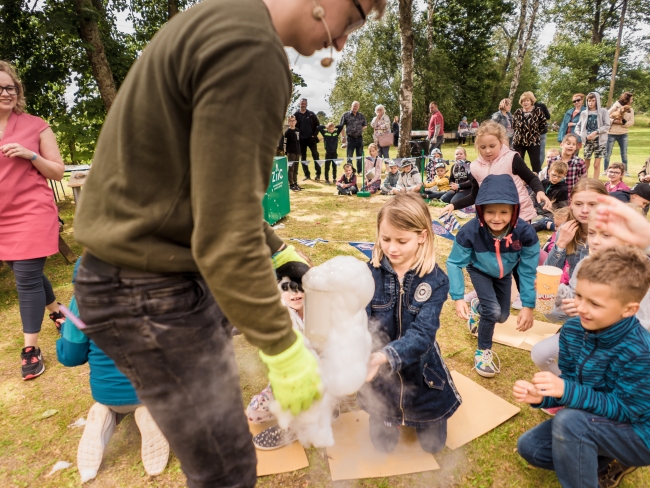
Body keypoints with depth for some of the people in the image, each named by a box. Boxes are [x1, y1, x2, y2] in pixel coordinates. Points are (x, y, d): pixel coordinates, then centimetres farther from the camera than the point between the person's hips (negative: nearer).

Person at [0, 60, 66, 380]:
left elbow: (58, 172, 0)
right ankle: (55, 311, 41)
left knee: (27, 278, -6)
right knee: (28, 275, 15)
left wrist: (30, 155, -15)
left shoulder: (36, 126, -1)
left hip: (32, 213, -4)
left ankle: (30, 349, 4)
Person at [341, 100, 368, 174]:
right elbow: (341, 126, 1)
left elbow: (365, 125, 17)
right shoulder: (346, 115, -1)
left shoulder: (361, 116, 8)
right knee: (349, 156, 3)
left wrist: (360, 130, -1)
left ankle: (360, 171, 17)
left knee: (359, 155, 9)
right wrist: (344, 136, -3)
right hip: (350, 138, -3)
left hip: (359, 138, 3)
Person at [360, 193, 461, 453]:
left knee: (432, 444, 17)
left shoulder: (435, 280, -20)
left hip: (421, 374, -1)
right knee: (383, 444, 15)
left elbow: (421, 334, -30)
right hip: (380, 377, 1)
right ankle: (393, 418, 42)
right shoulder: (371, 273, -17)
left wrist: (385, 356, -47)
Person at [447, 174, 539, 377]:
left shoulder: (525, 233, -37)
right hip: (479, 270, -3)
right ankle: (483, 351, 6)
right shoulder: (470, 231, -40)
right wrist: (458, 298, -34)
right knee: (493, 310, -20)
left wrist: (528, 306, -23)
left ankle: (478, 306, 48)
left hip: (504, 273, 3)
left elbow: (528, 271, -23)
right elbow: (454, 263, -26)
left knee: (502, 316, 14)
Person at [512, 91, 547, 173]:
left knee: (536, 163, 1)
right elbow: (513, 124, 16)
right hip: (518, 141, 3)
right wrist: (519, 132, 7)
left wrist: (535, 132, 3)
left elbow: (543, 124, 4)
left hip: (533, 141, -2)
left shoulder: (538, 111, -4)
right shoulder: (517, 112, 3)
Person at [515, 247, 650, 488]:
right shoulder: (572, 329, -12)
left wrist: (567, 391, -38)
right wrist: (542, 395, -25)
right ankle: (606, 462, 16)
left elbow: (624, 410, -27)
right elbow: (570, 383, -4)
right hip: (594, 422, 7)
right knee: (529, 447, 4)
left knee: (569, 421, -34)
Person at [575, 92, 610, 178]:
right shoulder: (584, 113, 7)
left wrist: (595, 132, -17)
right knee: (586, 164, 5)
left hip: (600, 141, -2)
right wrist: (577, 132, -5)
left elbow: (607, 126, -5)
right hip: (588, 141, 2)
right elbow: (578, 125, 15)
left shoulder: (603, 111, 1)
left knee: (596, 164, -1)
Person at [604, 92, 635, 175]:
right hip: (611, 133, -3)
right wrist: (613, 121, -21)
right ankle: (606, 170, 14)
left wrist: (623, 122, -16)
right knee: (608, 153, 3)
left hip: (623, 134, 4)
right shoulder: (616, 106, -4)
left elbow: (631, 122, -1)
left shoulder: (631, 110, 6)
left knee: (624, 153, 6)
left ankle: (625, 171, 12)